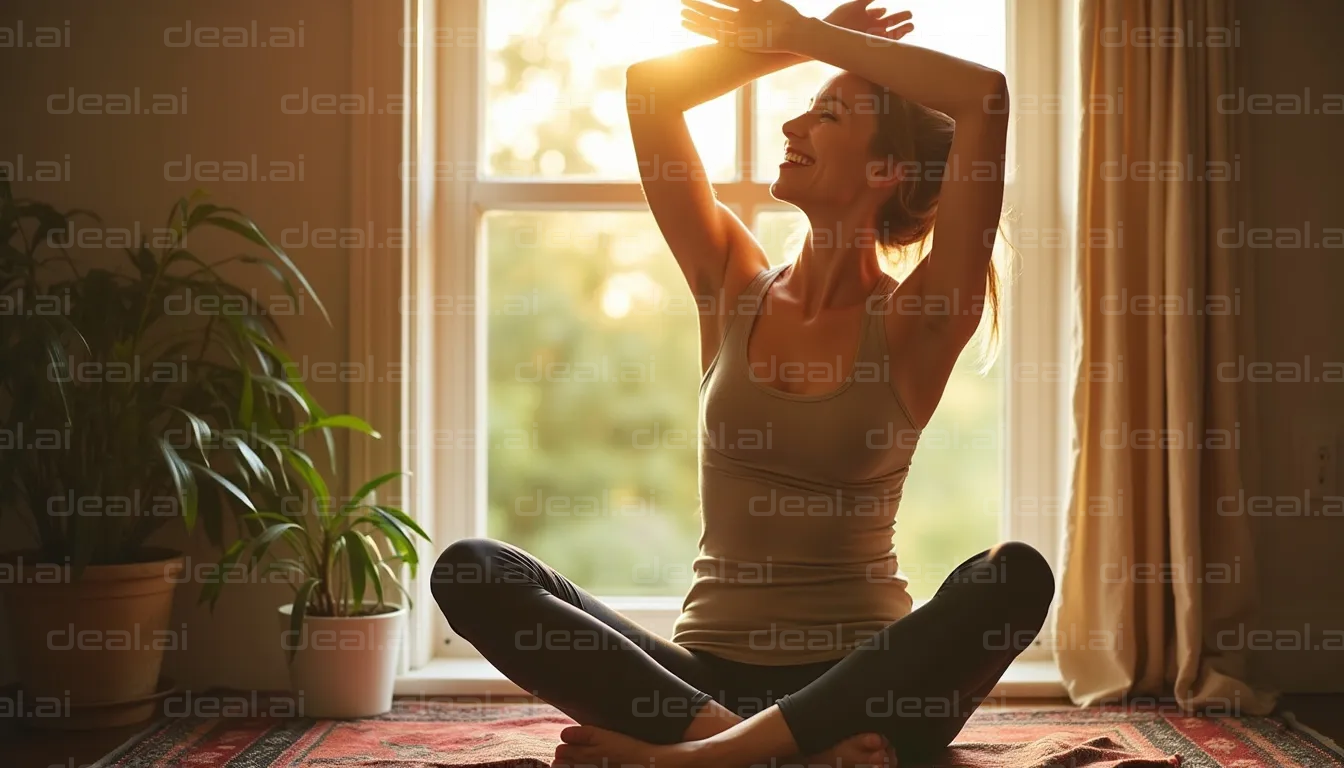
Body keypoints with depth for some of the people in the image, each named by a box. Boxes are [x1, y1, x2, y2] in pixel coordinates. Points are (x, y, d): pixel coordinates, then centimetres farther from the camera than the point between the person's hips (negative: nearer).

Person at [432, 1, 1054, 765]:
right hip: (709, 669, 2)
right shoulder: (737, 291, 7)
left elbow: (986, 95, -12)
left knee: (1017, 575, -32)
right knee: (471, 570, -19)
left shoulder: (913, 325, -2)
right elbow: (650, 86, 4)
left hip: (859, 680, -2)